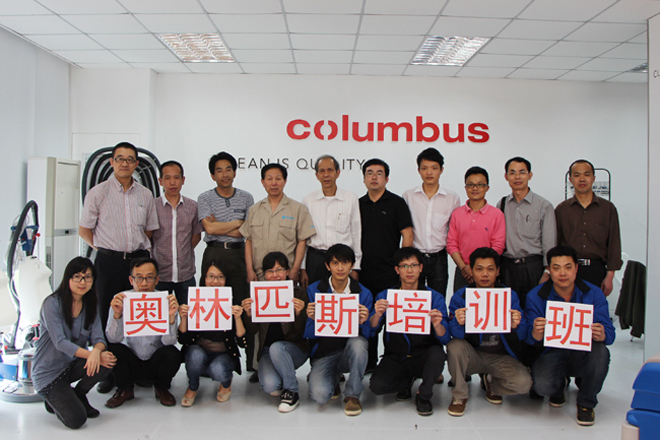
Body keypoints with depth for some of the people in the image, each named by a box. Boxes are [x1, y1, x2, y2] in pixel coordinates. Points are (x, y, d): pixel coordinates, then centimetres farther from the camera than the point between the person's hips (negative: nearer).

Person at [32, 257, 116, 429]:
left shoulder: (90, 305, 2)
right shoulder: (52, 303, -16)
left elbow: (98, 338, -8)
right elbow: (60, 343, -22)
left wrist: (96, 351, -32)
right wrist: (90, 354, -33)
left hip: (74, 364, 6)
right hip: (48, 371, -6)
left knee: (108, 359, -25)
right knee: (76, 419, -21)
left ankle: (78, 395, 2)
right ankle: (53, 398, 12)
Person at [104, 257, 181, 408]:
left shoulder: (165, 301, -14)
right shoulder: (122, 299, -11)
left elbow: (169, 341, -22)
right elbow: (113, 339, -18)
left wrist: (171, 316, -39)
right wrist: (117, 314, -35)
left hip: (156, 362, -1)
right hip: (132, 362, 1)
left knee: (172, 353, -29)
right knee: (113, 349, -25)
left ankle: (161, 388, 4)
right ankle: (125, 390, 4)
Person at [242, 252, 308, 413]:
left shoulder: (299, 293, -5)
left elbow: (302, 332, -7)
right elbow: (253, 331, 0)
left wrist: (300, 313, -27)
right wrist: (248, 314, -20)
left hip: (295, 349, -1)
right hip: (267, 351, 1)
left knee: (276, 348, -35)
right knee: (270, 386, -25)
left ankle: (292, 393, -13)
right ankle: (279, 383, 14)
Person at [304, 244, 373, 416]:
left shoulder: (363, 293, -2)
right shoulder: (313, 290, -4)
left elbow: (367, 335, -4)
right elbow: (309, 334, -4)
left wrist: (362, 323, -26)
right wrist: (312, 320, -25)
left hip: (350, 351, 1)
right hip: (323, 353, 0)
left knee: (358, 342, -35)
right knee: (319, 395, -26)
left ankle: (352, 394, -11)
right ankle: (334, 377, 13)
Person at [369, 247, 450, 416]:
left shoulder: (435, 297, -3)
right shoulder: (385, 296, 0)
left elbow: (445, 339, -10)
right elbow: (371, 331, -8)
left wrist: (437, 325, -32)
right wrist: (377, 315, -30)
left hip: (423, 356, -1)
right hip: (395, 358, 1)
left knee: (437, 354, -33)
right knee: (377, 386, -24)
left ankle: (423, 396, -2)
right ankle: (407, 380, 13)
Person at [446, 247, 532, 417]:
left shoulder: (510, 295, -3)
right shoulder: (460, 296, -5)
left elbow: (522, 336, -8)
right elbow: (455, 334, -15)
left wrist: (516, 326, -32)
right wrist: (458, 323, -39)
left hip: (500, 357, 1)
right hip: (472, 356, -1)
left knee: (523, 383, -25)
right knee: (455, 346, -31)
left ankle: (491, 383, 11)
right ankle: (459, 395, -6)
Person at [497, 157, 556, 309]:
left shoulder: (544, 206, 1)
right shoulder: (501, 205, 10)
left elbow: (549, 244, -2)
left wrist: (547, 273, -9)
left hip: (533, 266, -2)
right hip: (507, 266, 3)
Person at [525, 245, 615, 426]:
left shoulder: (593, 293, -5)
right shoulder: (535, 296, -7)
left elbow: (609, 332, -10)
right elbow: (530, 340, -10)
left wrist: (602, 335, -37)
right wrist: (535, 334, -37)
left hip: (583, 353, 1)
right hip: (552, 353, 0)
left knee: (600, 351, -33)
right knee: (542, 385, -30)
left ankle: (586, 403, -4)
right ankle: (558, 387, 15)